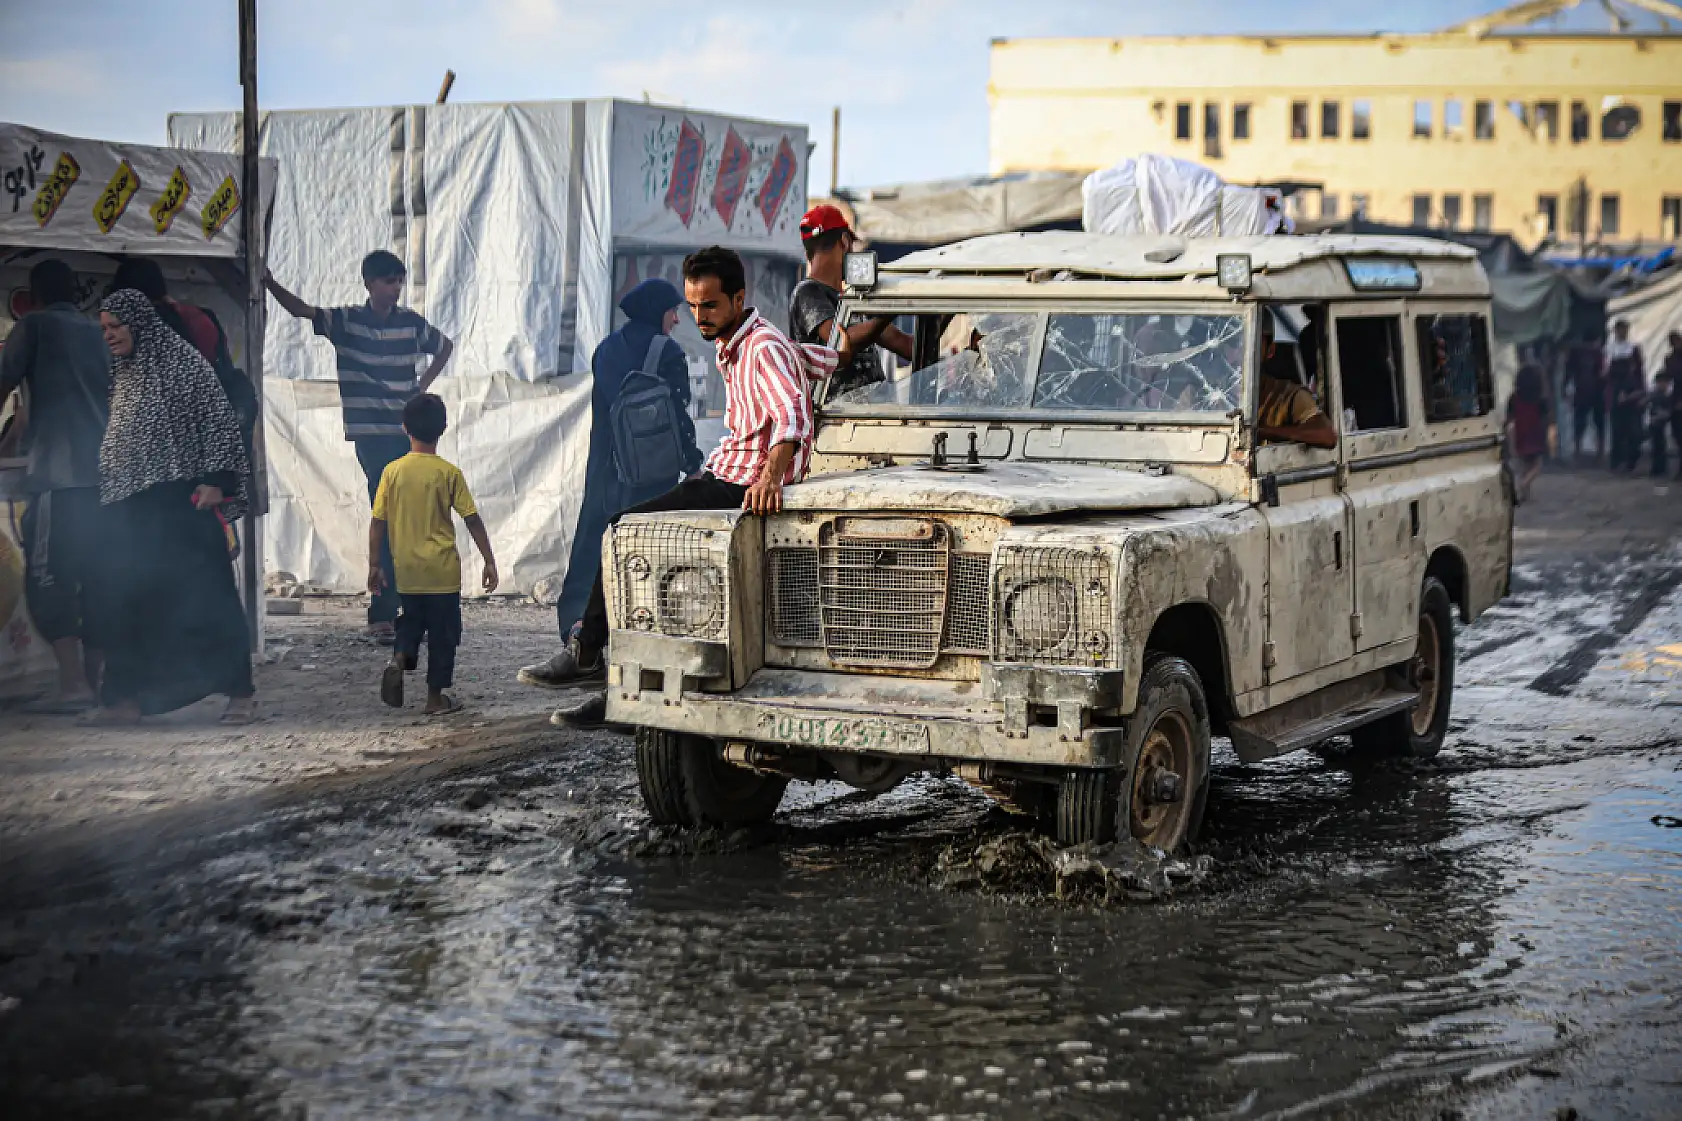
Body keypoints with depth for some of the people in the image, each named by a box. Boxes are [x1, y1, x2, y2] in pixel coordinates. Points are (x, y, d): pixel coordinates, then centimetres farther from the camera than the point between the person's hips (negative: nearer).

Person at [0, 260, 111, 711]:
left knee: (47, 579, -5)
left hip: (59, 475, -6)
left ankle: (73, 683, -15)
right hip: (108, 473, 6)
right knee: (96, 580, 9)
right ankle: (91, 680, 7)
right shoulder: (100, 334, 19)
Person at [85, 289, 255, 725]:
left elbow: (220, 420, -9)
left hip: (181, 504, -7)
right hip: (127, 509, 7)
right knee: (126, 600, 5)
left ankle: (241, 691, 2)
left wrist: (215, 480, -16)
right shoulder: (122, 375, 17)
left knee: (204, 593, -5)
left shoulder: (182, 362, -5)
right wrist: (106, 496, 18)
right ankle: (126, 698, 10)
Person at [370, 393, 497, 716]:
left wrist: (375, 565, 7)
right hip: (442, 569, -2)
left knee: (410, 623, 20)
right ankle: (436, 698, 12)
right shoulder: (448, 472, -9)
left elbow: (378, 522, -2)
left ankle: (399, 661, -7)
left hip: (406, 569, 2)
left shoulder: (392, 471, -4)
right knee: (442, 633, 9)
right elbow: (472, 519, -9)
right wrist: (489, 561, -1)